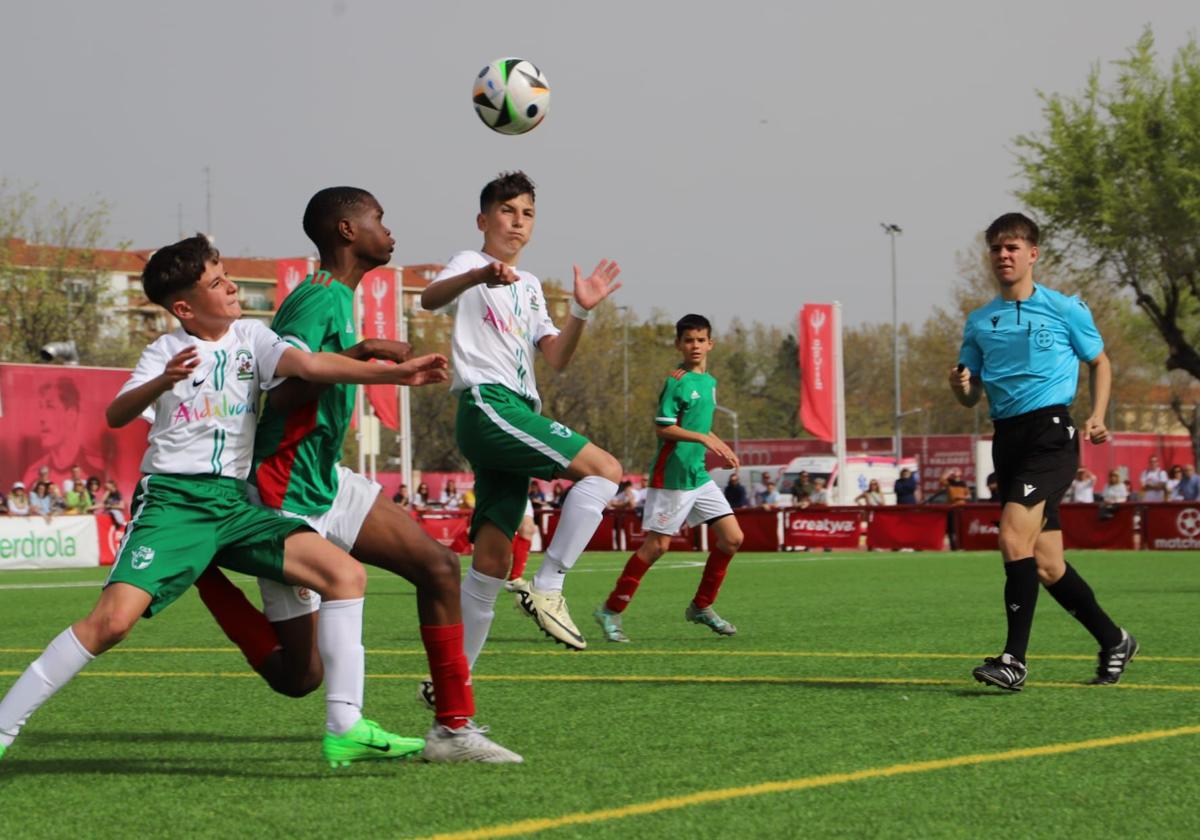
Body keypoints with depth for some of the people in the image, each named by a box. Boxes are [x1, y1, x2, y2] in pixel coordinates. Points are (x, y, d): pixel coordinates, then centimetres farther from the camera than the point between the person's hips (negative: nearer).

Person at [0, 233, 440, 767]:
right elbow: (115, 416, -12)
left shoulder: (249, 338, 9)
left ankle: (344, 730, -8)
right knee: (113, 619, -22)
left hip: (234, 502, 4)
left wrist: (395, 373, -20)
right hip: (173, 499, -4)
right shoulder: (166, 352, 1)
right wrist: (163, 383, -32)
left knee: (345, 575, -10)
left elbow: (310, 364, -6)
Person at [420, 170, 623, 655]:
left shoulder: (529, 287, 27)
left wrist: (580, 310, 0)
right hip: (487, 404, -8)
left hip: (516, 413, 8)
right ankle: (547, 588, -20)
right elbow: (429, 299, -20)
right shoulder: (471, 265, 4)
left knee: (492, 563, 2)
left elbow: (556, 359, 18)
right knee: (605, 470, -19)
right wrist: (478, 277, -40)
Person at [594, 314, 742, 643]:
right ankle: (611, 611, 5)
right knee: (657, 545, -6)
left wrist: (721, 449, 15)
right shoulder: (676, 381, -12)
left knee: (732, 538, 2)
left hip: (699, 474, 8)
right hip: (671, 476, -8)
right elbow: (663, 428, -19)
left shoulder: (709, 382, 13)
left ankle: (702, 607, 15)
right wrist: (705, 439, -25)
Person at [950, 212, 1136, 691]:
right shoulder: (979, 323, 14)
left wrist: (1097, 416, -1)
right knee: (1047, 567, 6)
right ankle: (1114, 642, 24)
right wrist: (960, 387, -7)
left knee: (1014, 535, -23)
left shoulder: (1065, 310, 3)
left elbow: (1099, 363, 14)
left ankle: (1015, 658, -23)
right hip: (1007, 440, 6)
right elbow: (972, 396, 17)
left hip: (1051, 431, -6)